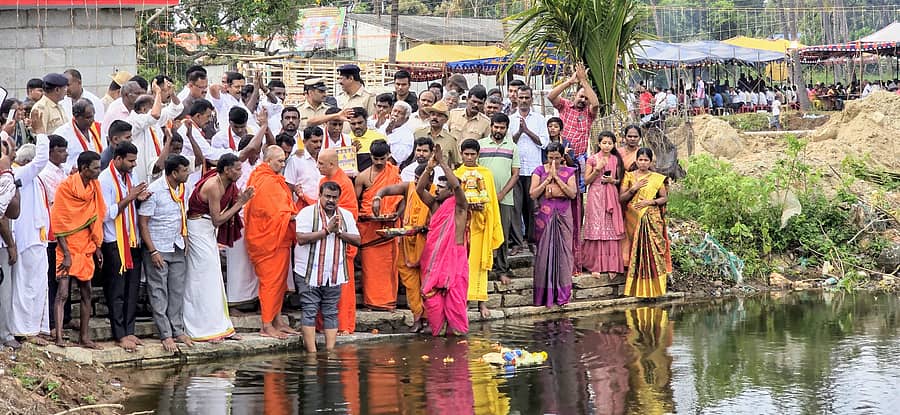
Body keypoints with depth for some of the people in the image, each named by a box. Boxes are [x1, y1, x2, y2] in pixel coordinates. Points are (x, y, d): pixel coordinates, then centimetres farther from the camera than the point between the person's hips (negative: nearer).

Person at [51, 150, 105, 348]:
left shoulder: (94, 187, 7)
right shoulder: (66, 187, -12)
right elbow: (59, 223, -13)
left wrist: (97, 247, 13)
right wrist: (66, 254, -17)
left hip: (86, 248, 7)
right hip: (68, 247, -7)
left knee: (86, 293, 11)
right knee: (62, 292, -13)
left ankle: (84, 337, 19)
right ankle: (59, 336, -17)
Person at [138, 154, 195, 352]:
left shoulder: (184, 189, 4)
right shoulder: (154, 191, -16)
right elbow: (143, 223, -15)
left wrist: (185, 240, 6)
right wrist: (153, 251, -17)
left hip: (178, 248, 6)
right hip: (158, 248, -6)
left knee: (177, 291, 8)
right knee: (159, 293, -1)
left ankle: (178, 330, 16)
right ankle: (166, 335, 1)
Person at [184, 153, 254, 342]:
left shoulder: (225, 183, 5)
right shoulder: (213, 186, -23)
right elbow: (217, 220, -19)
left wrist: (239, 200, -8)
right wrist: (240, 204, -14)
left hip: (208, 232, 10)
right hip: (199, 229, -10)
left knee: (214, 279, 11)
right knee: (204, 279, -6)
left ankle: (219, 327, 16)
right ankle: (205, 329, -1)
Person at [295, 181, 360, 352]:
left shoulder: (346, 216, 10)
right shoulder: (307, 213, -5)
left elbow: (357, 240, 3)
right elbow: (302, 238, -17)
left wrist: (338, 232, -12)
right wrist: (327, 230, -17)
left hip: (335, 274, 4)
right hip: (309, 273, -4)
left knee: (331, 313, 5)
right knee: (309, 312, -6)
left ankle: (330, 351, 7)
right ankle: (311, 352, -6)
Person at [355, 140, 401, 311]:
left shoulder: (394, 173, 5)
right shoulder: (363, 176, 0)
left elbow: (399, 198, 10)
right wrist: (360, 214, -9)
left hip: (388, 227, 1)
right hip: (368, 227, -1)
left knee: (387, 264, 1)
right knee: (370, 264, -2)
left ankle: (387, 300, 8)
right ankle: (371, 300, 4)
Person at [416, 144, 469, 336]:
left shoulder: (458, 205, -2)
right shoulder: (434, 204, 13)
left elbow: (457, 185, -19)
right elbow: (419, 189, 1)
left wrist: (443, 164, -18)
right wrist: (429, 168, -10)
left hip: (454, 256, -5)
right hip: (434, 256, 5)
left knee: (454, 293, -6)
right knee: (431, 294, -3)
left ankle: (456, 327, 5)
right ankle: (438, 327, 6)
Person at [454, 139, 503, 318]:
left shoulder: (486, 174, 11)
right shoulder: (455, 174, 8)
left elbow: (492, 201, 11)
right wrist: (466, 205, -13)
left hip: (481, 223, 1)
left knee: (480, 261, 0)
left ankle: (481, 300, -1)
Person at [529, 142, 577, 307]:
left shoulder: (568, 172, 7)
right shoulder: (540, 171, 4)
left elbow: (572, 193, -7)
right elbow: (533, 194, -6)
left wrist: (557, 177, -10)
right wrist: (548, 178, -10)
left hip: (563, 217, 1)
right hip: (545, 216, -1)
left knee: (563, 252, -1)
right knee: (545, 252, -2)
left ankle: (562, 294, 4)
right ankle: (546, 295, 1)